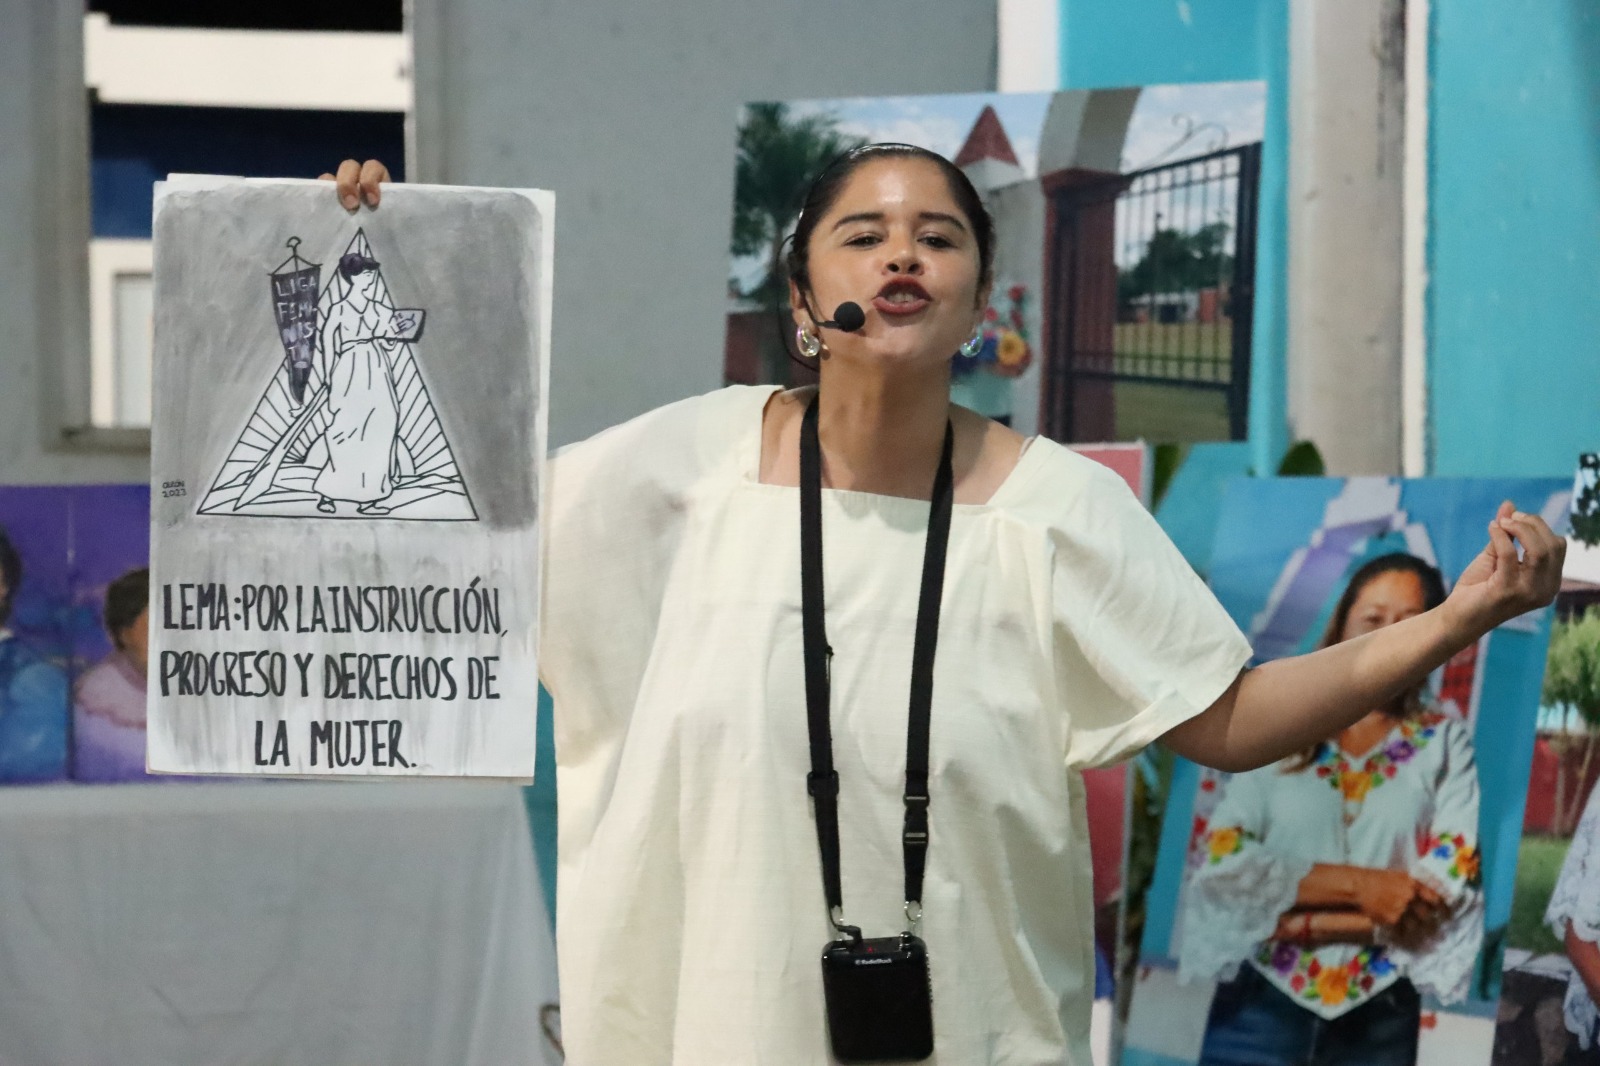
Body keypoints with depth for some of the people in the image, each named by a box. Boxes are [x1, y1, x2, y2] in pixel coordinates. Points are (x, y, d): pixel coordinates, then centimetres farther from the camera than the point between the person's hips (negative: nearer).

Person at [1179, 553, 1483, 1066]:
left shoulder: (1446, 746, 2)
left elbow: (1445, 896, -7)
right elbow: (1221, 863, -7)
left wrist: (1296, 924, -11)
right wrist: (1356, 883, -16)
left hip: (1379, 1023, 0)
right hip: (1260, 1008, 0)